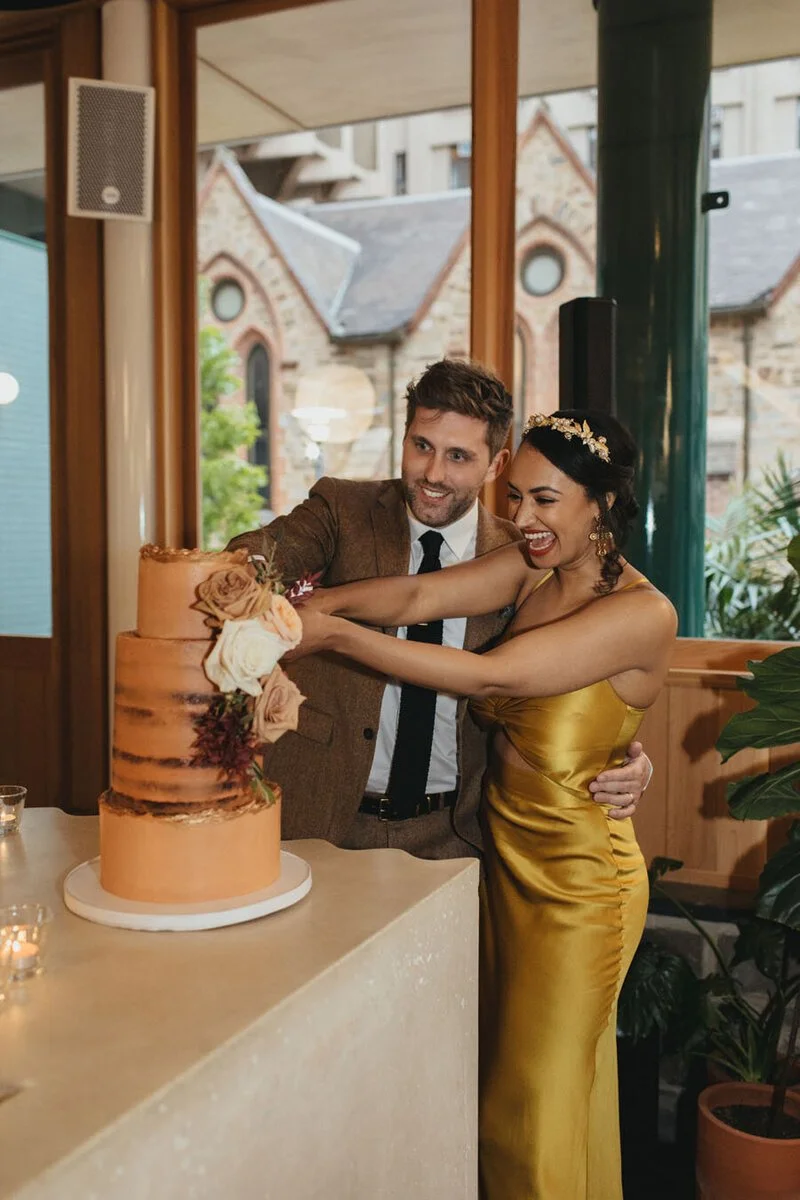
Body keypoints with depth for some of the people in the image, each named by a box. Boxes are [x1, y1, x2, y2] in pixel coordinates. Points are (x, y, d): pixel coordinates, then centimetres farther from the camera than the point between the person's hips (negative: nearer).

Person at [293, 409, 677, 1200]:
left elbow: (494, 675, -29)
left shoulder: (643, 614, -21)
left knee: (537, 1108, 12)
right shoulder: (535, 569, -1)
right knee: (502, 1078, 23)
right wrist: (320, 604, -32)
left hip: (574, 882, -6)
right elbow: (421, 597, -15)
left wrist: (335, 636, -30)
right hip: (505, 857, 6)